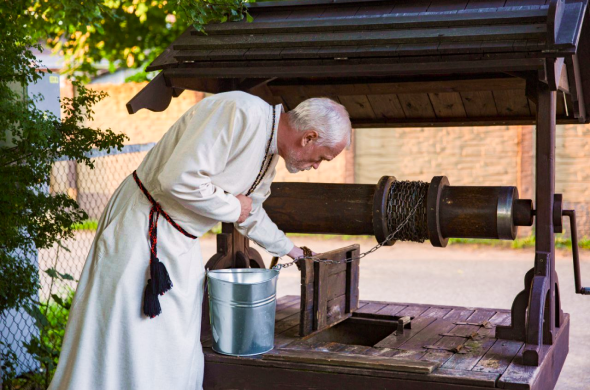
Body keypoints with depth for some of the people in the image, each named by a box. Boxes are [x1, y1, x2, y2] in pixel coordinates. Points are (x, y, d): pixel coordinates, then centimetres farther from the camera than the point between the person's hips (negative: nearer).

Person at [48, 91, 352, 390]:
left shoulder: (269, 153, 8)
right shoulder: (239, 113, -24)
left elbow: (251, 212, 26)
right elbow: (179, 179, -31)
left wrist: (287, 248, 36)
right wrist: (234, 208, -16)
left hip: (181, 243, 10)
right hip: (144, 229, -9)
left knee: (178, 352, 12)